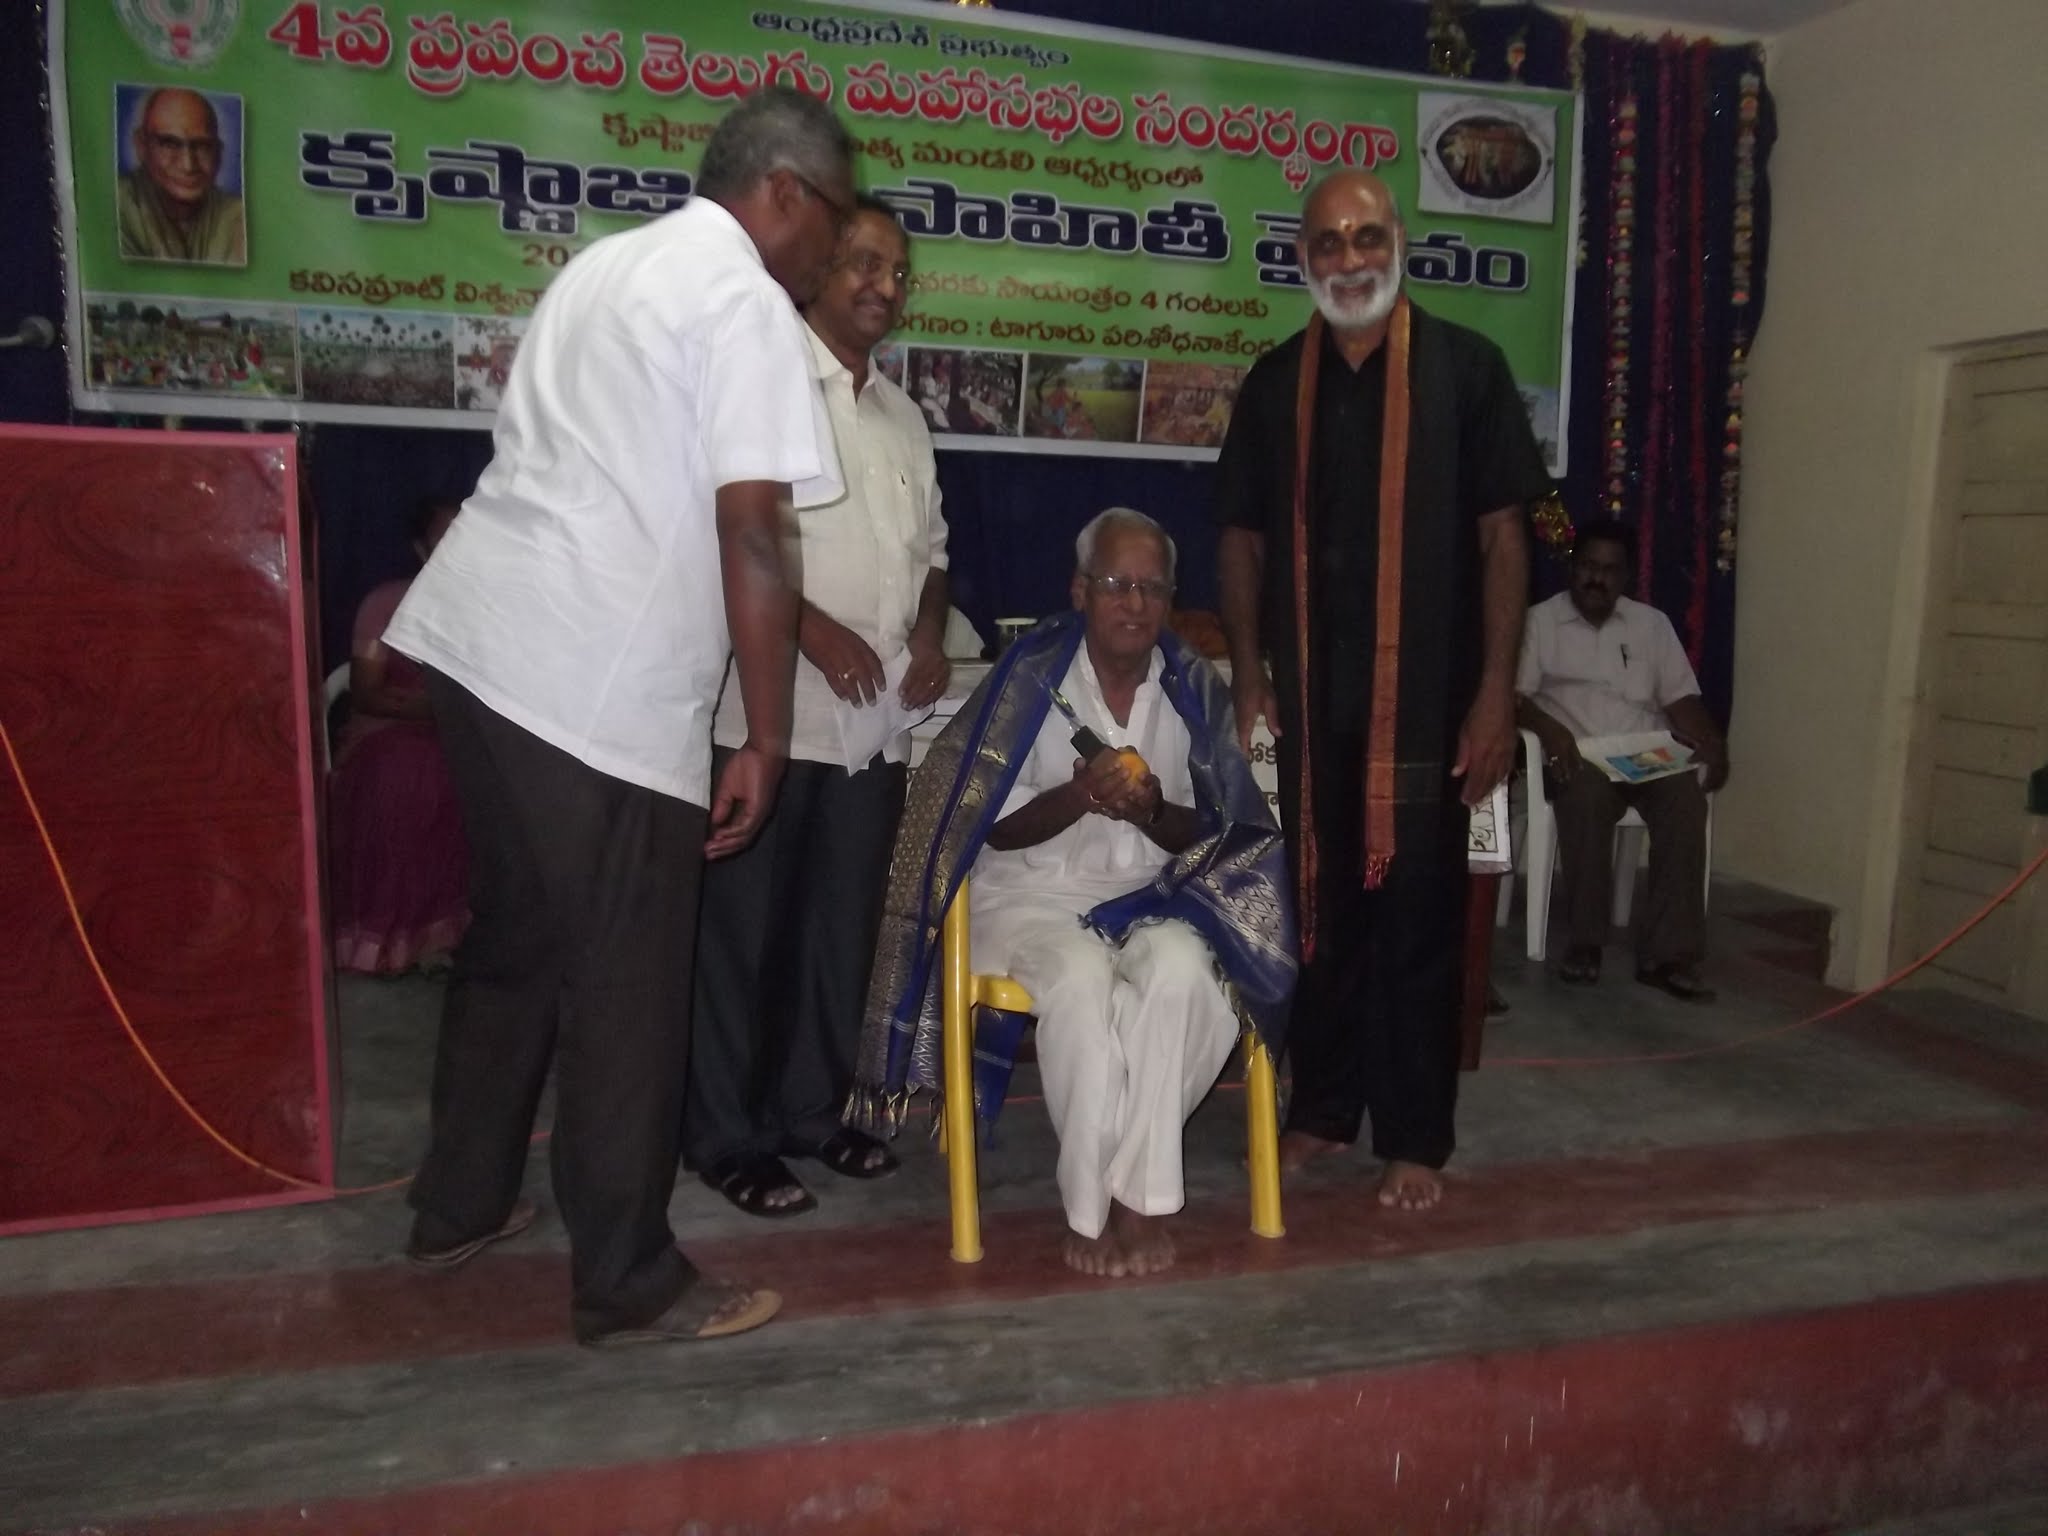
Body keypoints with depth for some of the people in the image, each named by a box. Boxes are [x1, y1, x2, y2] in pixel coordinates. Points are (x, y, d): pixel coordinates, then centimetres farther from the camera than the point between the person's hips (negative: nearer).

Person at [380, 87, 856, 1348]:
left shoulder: (614, 264, 20)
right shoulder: (747, 302, -7)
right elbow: (750, 535, -15)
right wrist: (767, 740, -10)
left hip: (483, 640, 9)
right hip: (601, 684, -9)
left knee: (515, 940, 21)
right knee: (625, 985, 1)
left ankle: (461, 1205, 35)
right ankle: (629, 1284, 14)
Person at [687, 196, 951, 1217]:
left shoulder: (902, 416, 19)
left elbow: (930, 544, 24)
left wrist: (929, 634, 5)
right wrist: (813, 627, -20)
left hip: (878, 716, 7)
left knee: (842, 924, 12)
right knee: (744, 925, 1)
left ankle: (812, 1109, 27)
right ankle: (727, 1136, 14)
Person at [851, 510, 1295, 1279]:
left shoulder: (1194, 687, 3)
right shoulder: (1031, 676, -6)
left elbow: (1204, 834, 6)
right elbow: (996, 828, -5)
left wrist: (1152, 812, -16)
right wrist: (1078, 795, -22)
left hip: (1151, 893, 2)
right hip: (1034, 893, -2)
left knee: (1180, 973, -31)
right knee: (1081, 981, -33)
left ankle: (1136, 1198, -20)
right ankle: (1098, 1207, -18)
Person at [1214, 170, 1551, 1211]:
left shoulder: (1465, 368, -1)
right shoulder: (1277, 381, 8)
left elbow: (1502, 535, -3)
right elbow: (1244, 538, 10)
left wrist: (1496, 691, -9)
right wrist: (1248, 677, 3)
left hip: (1427, 698, -3)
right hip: (1311, 699, 3)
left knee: (1418, 918, 4)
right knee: (1320, 908, 12)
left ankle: (1415, 1137, 17)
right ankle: (1322, 1107, 27)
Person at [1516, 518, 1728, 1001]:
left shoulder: (1652, 623, 20)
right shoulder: (1539, 620, 9)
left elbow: (1682, 697, 14)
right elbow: (1513, 695, -2)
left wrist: (1713, 745, -6)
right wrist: (1549, 729, -22)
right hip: (1578, 757, -3)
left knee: (1687, 798, -30)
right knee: (1588, 795, -37)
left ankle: (1667, 954, -30)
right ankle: (1585, 941, -24)